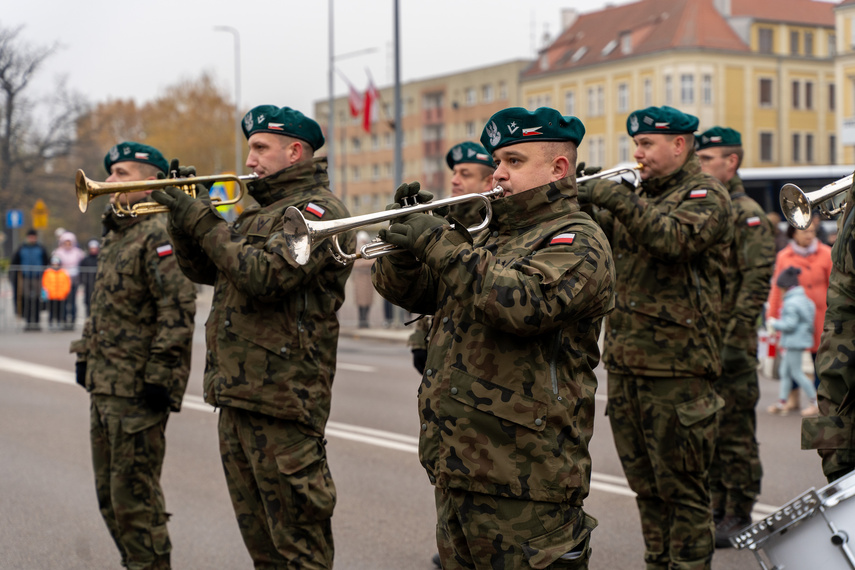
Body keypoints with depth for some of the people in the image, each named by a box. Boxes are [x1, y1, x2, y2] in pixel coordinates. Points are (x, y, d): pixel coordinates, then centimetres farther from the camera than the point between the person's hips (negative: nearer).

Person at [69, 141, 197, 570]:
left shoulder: (159, 235, -13)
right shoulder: (115, 236, 18)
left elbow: (178, 311, -20)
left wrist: (159, 375, -22)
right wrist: (86, 355, 20)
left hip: (137, 391, -10)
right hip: (104, 386, 10)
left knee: (135, 496, -5)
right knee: (109, 493, 16)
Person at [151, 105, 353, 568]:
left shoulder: (316, 209, -10)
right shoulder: (262, 212, 20)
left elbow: (266, 274, -24)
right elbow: (202, 270, 20)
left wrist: (203, 221, -15)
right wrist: (184, 217, 4)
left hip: (280, 394, -10)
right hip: (237, 391, 10)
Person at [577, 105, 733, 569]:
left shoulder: (705, 196, -6)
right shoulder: (639, 198, 18)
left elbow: (676, 237, -26)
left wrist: (616, 198, -27)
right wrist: (577, 200, -4)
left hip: (676, 368, -8)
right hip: (624, 365, 8)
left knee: (683, 491, -2)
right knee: (647, 487, 15)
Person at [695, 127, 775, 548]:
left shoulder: (747, 214, -9)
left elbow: (757, 281, -15)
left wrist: (735, 340, -19)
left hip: (729, 345, -8)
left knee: (734, 434, -1)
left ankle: (739, 517, 7)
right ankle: (717, 510, 22)